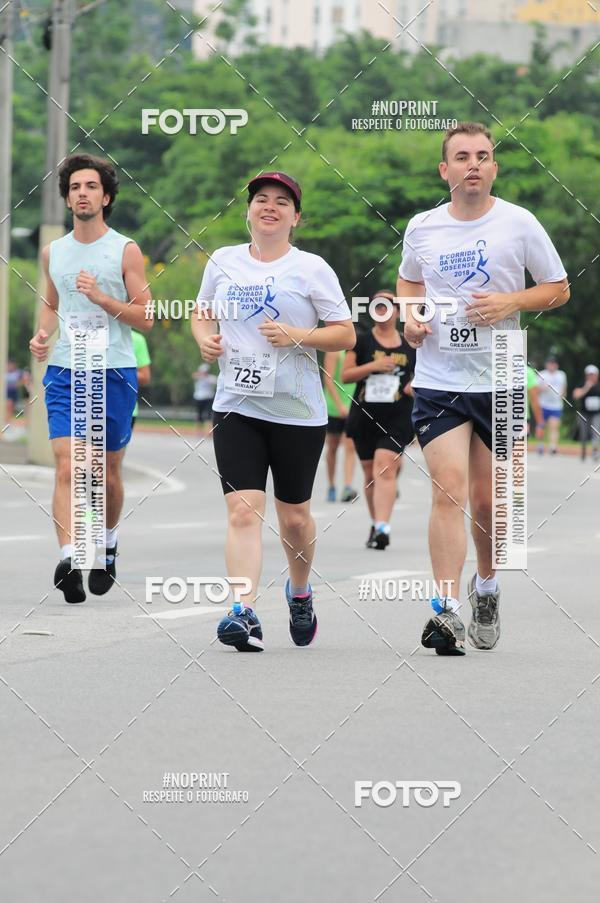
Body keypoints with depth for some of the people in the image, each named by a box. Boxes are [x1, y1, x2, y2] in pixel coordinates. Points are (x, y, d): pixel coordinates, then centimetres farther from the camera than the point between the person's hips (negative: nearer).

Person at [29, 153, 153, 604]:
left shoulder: (125, 250, -2)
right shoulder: (54, 252, 10)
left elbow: (145, 317, -3)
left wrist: (102, 298, -17)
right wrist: (42, 334, 5)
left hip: (114, 372, -2)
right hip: (64, 371, 2)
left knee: (108, 474, 10)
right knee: (67, 469, -14)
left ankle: (107, 542, 34)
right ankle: (69, 559, -23)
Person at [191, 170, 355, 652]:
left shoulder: (312, 268, -1)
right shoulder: (224, 261, 8)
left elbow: (345, 335, -2)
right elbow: (203, 313, 22)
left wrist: (297, 336, -17)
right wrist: (205, 339, 0)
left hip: (298, 411, -1)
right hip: (236, 407, 1)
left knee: (294, 515, 10)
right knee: (243, 510, -14)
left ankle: (300, 593, 37)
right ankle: (245, 613, -21)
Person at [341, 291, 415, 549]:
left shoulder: (409, 344, 10)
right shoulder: (362, 341, 5)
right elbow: (345, 375, 0)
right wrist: (372, 366, -14)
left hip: (397, 419, -1)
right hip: (365, 418, 1)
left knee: (385, 468, -18)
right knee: (370, 473, 9)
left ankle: (382, 528, -27)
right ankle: (375, 524, 25)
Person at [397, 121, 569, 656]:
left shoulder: (519, 224, -2)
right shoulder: (422, 228, 4)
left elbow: (559, 289, 4)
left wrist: (510, 302, -13)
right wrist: (410, 314, 2)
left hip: (499, 381, 0)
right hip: (437, 380, 0)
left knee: (486, 500, 8)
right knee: (449, 491, -14)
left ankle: (486, 586, 35)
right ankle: (447, 612, -17)